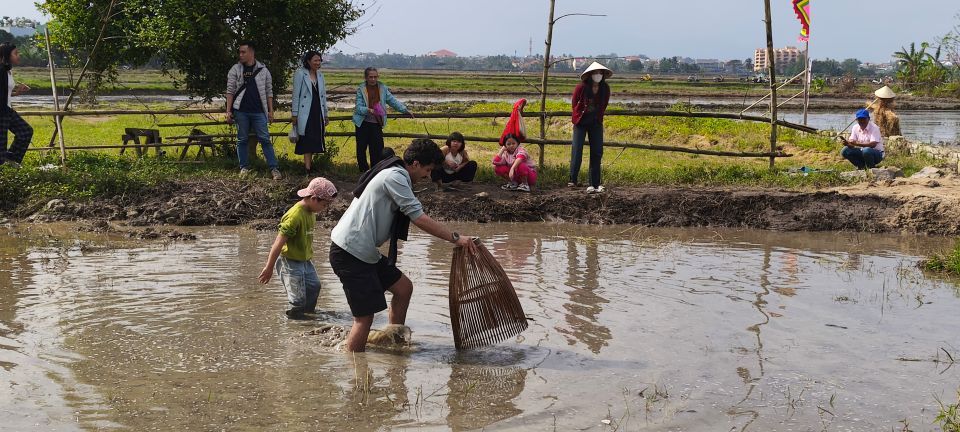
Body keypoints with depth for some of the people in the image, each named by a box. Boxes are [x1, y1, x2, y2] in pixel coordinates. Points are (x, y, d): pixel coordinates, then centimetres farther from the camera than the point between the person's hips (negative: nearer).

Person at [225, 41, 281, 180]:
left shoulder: (263, 70, 6)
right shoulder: (235, 70, 5)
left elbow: (269, 92, 8)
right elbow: (230, 91, 3)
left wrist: (270, 111, 5)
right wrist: (228, 111, -3)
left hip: (259, 112, -1)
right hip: (241, 111, 1)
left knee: (265, 139, -3)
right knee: (242, 140, 6)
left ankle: (274, 168, -3)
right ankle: (244, 167, 16)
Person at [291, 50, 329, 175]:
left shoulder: (320, 75, 13)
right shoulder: (300, 73, -5)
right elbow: (296, 95, -5)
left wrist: (325, 114, 18)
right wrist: (294, 114, -8)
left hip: (318, 113, 6)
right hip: (305, 114, -6)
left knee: (315, 140, 7)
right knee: (307, 141, -9)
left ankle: (308, 163, 18)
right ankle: (308, 168, -11)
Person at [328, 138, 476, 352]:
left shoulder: (394, 175, 18)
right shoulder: (395, 177, -15)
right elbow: (419, 219, -20)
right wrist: (455, 238, -18)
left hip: (365, 252, 11)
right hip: (349, 254, -11)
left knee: (403, 287, 16)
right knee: (364, 317, -8)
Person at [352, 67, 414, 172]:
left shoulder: (383, 88, 0)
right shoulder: (361, 90, -7)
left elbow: (393, 101, 4)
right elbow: (358, 107, -13)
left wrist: (405, 110, -7)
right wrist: (368, 110, -34)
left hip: (377, 124, 1)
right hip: (363, 123, -1)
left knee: (377, 147, -3)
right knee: (361, 147, 6)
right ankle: (363, 170, 20)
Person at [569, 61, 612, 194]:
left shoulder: (605, 89, -6)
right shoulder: (581, 87, -15)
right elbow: (575, 104, 0)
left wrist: (598, 118, 12)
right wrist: (577, 118, 6)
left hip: (596, 123, 3)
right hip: (580, 123, -3)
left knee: (597, 153, 1)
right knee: (577, 151, -9)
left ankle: (594, 185, 5)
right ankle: (573, 180, 1)